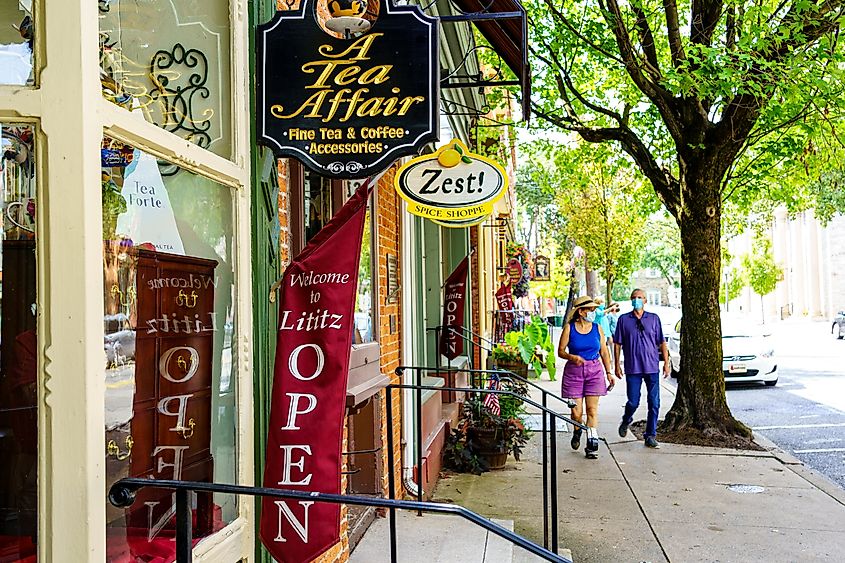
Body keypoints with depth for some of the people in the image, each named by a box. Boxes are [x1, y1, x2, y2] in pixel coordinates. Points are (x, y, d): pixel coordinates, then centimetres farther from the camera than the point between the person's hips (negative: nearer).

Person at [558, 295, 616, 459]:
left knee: (592, 409, -5)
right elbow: (560, 351, 0)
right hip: (574, 372, -2)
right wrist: (572, 357, -19)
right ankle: (577, 432, 31)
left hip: (595, 371, 2)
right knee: (576, 411, -1)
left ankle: (592, 445, -1)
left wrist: (609, 373, 8)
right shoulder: (569, 328, -2)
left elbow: (604, 352, 12)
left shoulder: (597, 328, 6)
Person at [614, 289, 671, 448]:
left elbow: (662, 342, 9)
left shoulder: (654, 319, 7)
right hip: (632, 369, -1)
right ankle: (626, 421, 32)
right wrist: (617, 365, 1)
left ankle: (651, 435, 12)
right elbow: (617, 344, 6)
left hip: (652, 368, 1)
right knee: (633, 402, 0)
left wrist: (666, 363, 4)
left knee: (654, 403, 1)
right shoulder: (624, 320, 4)